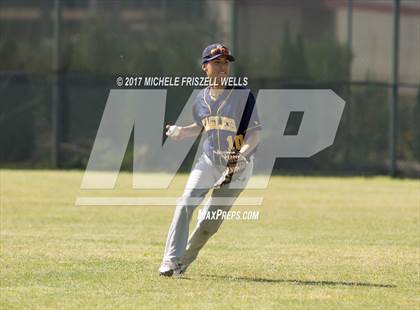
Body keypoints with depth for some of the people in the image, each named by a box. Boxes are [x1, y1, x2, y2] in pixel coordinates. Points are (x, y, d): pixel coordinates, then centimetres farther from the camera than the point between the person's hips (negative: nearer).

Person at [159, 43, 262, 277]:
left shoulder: (243, 95, -12)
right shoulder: (202, 99, 3)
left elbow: (255, 133, -12)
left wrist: (243, 153, -30)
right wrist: (181, 132, 0)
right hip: (209, 162, 3)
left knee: (210, 222, 0)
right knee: (185, 204, -17)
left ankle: (185, 259, 21)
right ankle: (171, 260, -15)